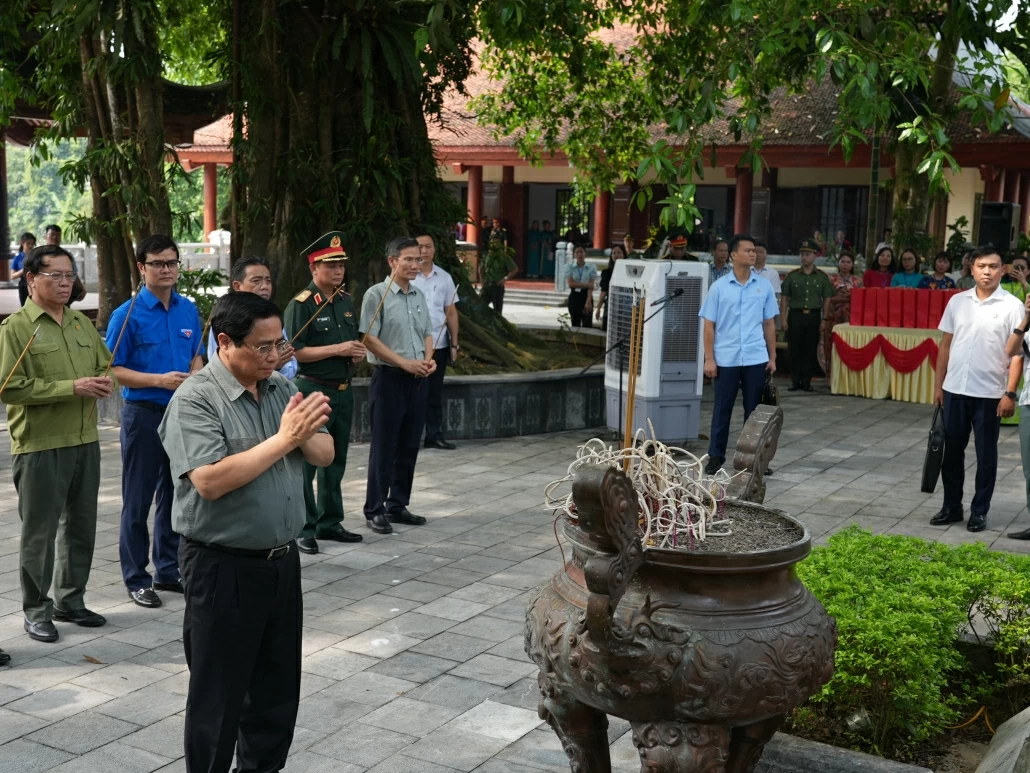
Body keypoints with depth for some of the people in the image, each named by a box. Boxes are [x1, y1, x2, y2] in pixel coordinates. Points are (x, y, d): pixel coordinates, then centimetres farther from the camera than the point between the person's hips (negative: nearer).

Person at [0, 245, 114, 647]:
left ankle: (70, 600, 28)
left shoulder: (82, 323, 12)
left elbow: (105, 366, 19)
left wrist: (103, 382, -5)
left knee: (81, 525, 14)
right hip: (40, 447, -6)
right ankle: (36, 610, 15)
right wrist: (72, 387, -20)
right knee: (39, 531, 2)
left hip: (85, 442, 6)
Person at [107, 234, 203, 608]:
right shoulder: (128, 314, -10)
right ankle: (136, 579, 15)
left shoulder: (189, 310, 5)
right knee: (138, 500, 4)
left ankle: (168, 570, 27)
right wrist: (160, 380, -22)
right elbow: (114, 370, -11)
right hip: (144, 414, -5)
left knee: (176, 494, 14)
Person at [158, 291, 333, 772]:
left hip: (282, 561, 7)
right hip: (224, 568, -7)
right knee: (219, 698, 6)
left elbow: (324, 455, 7)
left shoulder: (282, 388, 6)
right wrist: (282, 439, -23)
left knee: (278, 690, 18)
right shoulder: (195, 400, -15)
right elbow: (211, 481, -26)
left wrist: (306, 433, -16)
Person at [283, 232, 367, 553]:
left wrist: (358, 352, 1)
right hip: (313, 390, -8)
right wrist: (338, 350, -20)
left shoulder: (346, 301, 11)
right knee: (306, 462, -1)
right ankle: (303, 529, 7)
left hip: (343, 391, 8)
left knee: (336, 460, 15)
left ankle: (330, 522, 27)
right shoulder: (301, 304, -12)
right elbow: (294, 351, -18)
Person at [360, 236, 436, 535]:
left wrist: (428, 359, -1)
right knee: (384, 447, -1)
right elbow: (369, 338, -13)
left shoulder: (419, 296, 12)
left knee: (409, 446, 11)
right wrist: (405, 363, -17)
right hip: (389, 378, -7)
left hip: (417, 380, 7)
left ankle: (397, 505, 22)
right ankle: (375, 510, 8)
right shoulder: (377, 294, -8)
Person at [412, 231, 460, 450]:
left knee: (435, 391, 11)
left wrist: (454, 344, 8)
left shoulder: (444, 277, 8)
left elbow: (451, 312, 11)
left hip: (439, 344, 4)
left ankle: (435, 434, 18)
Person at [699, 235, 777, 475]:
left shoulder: (764, 286, 5)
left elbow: (769, 324, 10)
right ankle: (716, 456, 13)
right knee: (722, 409, 5)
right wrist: (709, 359, -6)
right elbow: (709, 325, 0)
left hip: (756, 358, 2)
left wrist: (772, 357, 8)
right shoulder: (719, 287, -1)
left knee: (754, 410, 7)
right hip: (726, 359, -2)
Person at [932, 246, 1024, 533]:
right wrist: (938, 385, 8)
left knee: (986, 455, 7)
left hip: (990, 393, -3)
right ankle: (951, 507, 23)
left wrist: (1010, 393, -13)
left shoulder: (1012, 306, -6)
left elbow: (1017, 353, -7)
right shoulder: (957, 301, 5)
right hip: (955, 390, 4)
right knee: (951, 450, 10)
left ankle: (979, 511, 17)